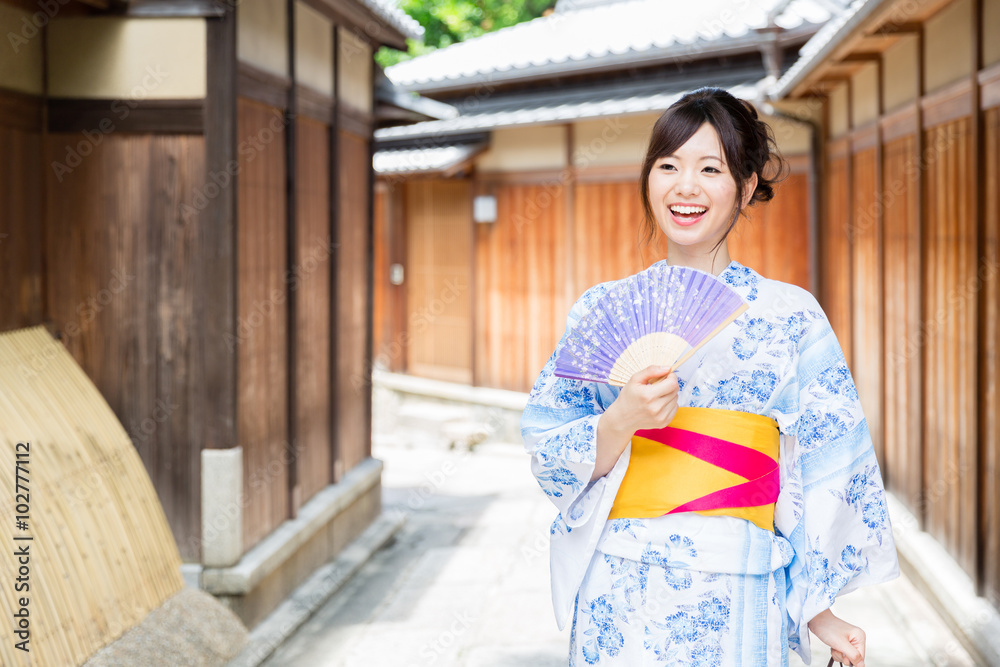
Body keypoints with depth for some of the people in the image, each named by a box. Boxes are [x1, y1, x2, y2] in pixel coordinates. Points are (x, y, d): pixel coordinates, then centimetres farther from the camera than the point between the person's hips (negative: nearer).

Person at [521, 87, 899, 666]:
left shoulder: (792, 315, 2)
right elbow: (551, 459, 3)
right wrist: (621, 421, -16)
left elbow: (828, 471, 3)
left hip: (735, 607, -1)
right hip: (617, 603, 1)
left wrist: (817, 608, 0)